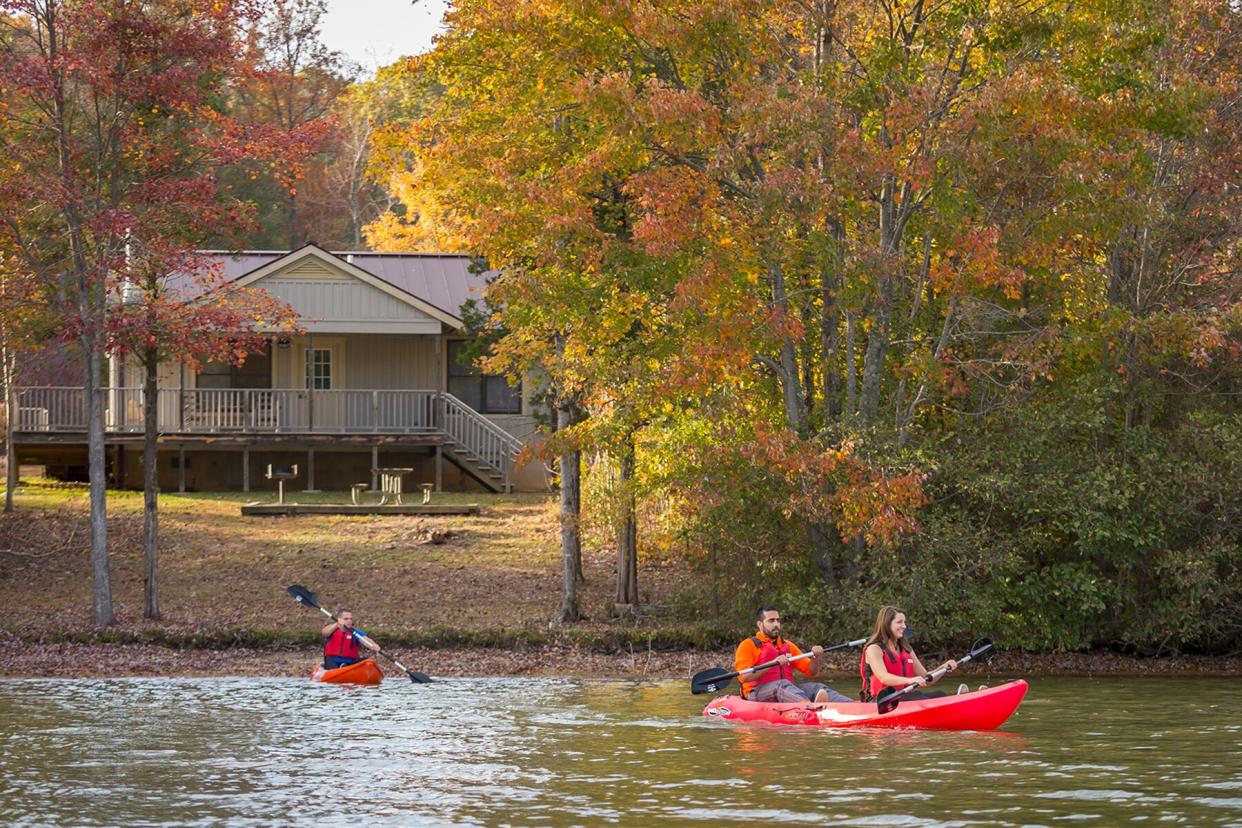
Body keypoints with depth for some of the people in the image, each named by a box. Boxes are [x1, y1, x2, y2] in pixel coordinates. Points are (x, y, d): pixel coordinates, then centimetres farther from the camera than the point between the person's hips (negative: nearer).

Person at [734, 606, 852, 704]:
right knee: (782, 685, -36)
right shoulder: (748, 645, 4)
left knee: (815, 687, -19)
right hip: (757, 694, -6)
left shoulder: (788, 646, 25)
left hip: (787, 691, 6)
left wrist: (816, 658, -3)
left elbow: (810, 671, 20)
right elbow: (744, 676, -12)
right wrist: (774, 663, -20)